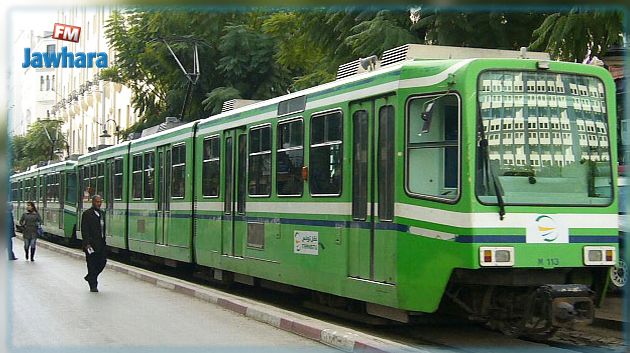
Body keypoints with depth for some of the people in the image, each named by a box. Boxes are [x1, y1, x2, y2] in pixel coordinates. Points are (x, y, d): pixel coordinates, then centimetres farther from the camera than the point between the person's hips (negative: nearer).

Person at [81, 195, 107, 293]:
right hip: (91, 244, -7)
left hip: (101, 243, 7)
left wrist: (103, 240, 14)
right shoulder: (87, 214, -9)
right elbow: (84, 230, -13)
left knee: (102, 262, 6)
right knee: (92, 264, 1)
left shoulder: (102, 213, 14)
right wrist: (87, 243, -19)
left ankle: (90, 277, 28)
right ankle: (93, 285, 9)